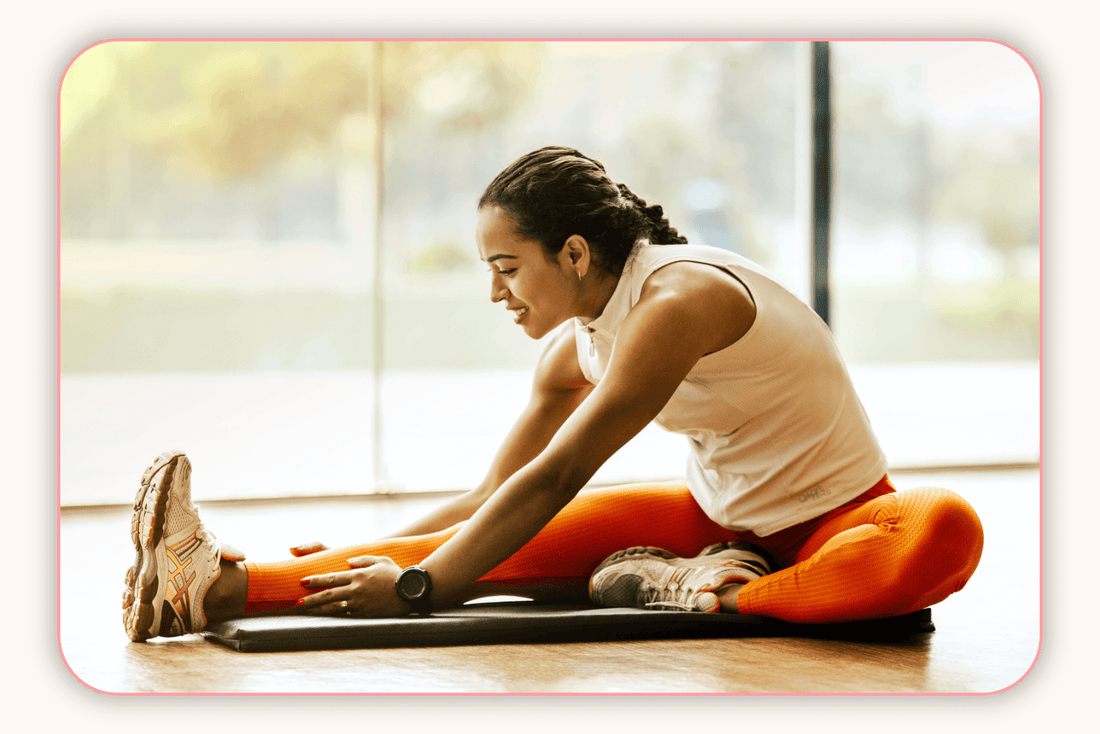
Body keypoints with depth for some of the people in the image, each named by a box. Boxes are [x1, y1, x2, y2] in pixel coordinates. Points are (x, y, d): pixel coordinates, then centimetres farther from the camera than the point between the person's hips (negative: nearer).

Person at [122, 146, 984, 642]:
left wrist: (417, 586, -30)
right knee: (522, 544, -16)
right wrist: (373, 555, 1)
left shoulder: (677, 300, -25)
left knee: (947, 531, -42)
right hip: (720, 516, 6)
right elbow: (490, 498, 10)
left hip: (833, 522, -6)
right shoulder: (576, 350, 1)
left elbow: (553, 480, -29)